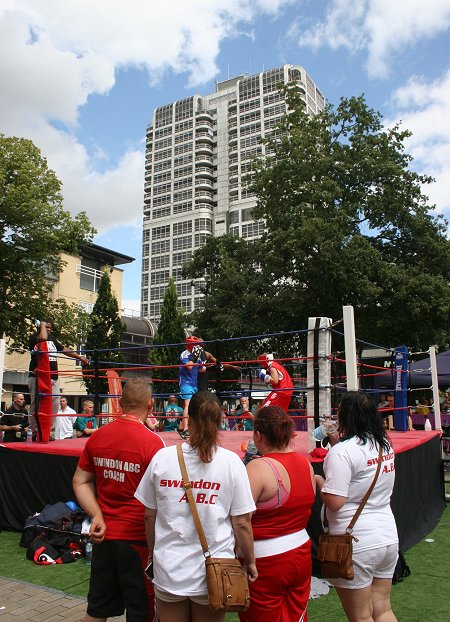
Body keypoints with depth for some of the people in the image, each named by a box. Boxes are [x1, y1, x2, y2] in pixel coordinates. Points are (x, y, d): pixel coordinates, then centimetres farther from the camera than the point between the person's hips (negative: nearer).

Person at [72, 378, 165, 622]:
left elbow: (80, 482, 5)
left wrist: (97, 515, -3)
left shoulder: (97, 437, -1)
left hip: (103, 537, 6)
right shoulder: (152, 441, -19)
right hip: (137, 539, -5)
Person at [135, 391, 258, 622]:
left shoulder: (162, 458, -8)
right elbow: (242, 523, -8)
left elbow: (149, 515, 1)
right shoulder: (231, 462, -12)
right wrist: (250, 561, 8)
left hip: (169, 569, 1)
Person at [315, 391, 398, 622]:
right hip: (388, 537, 7)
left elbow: (334, 502, -24)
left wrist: (318, 480, -7)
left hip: (356, 544, -7)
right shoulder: (384, 445, 4)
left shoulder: (341, 452, -21)